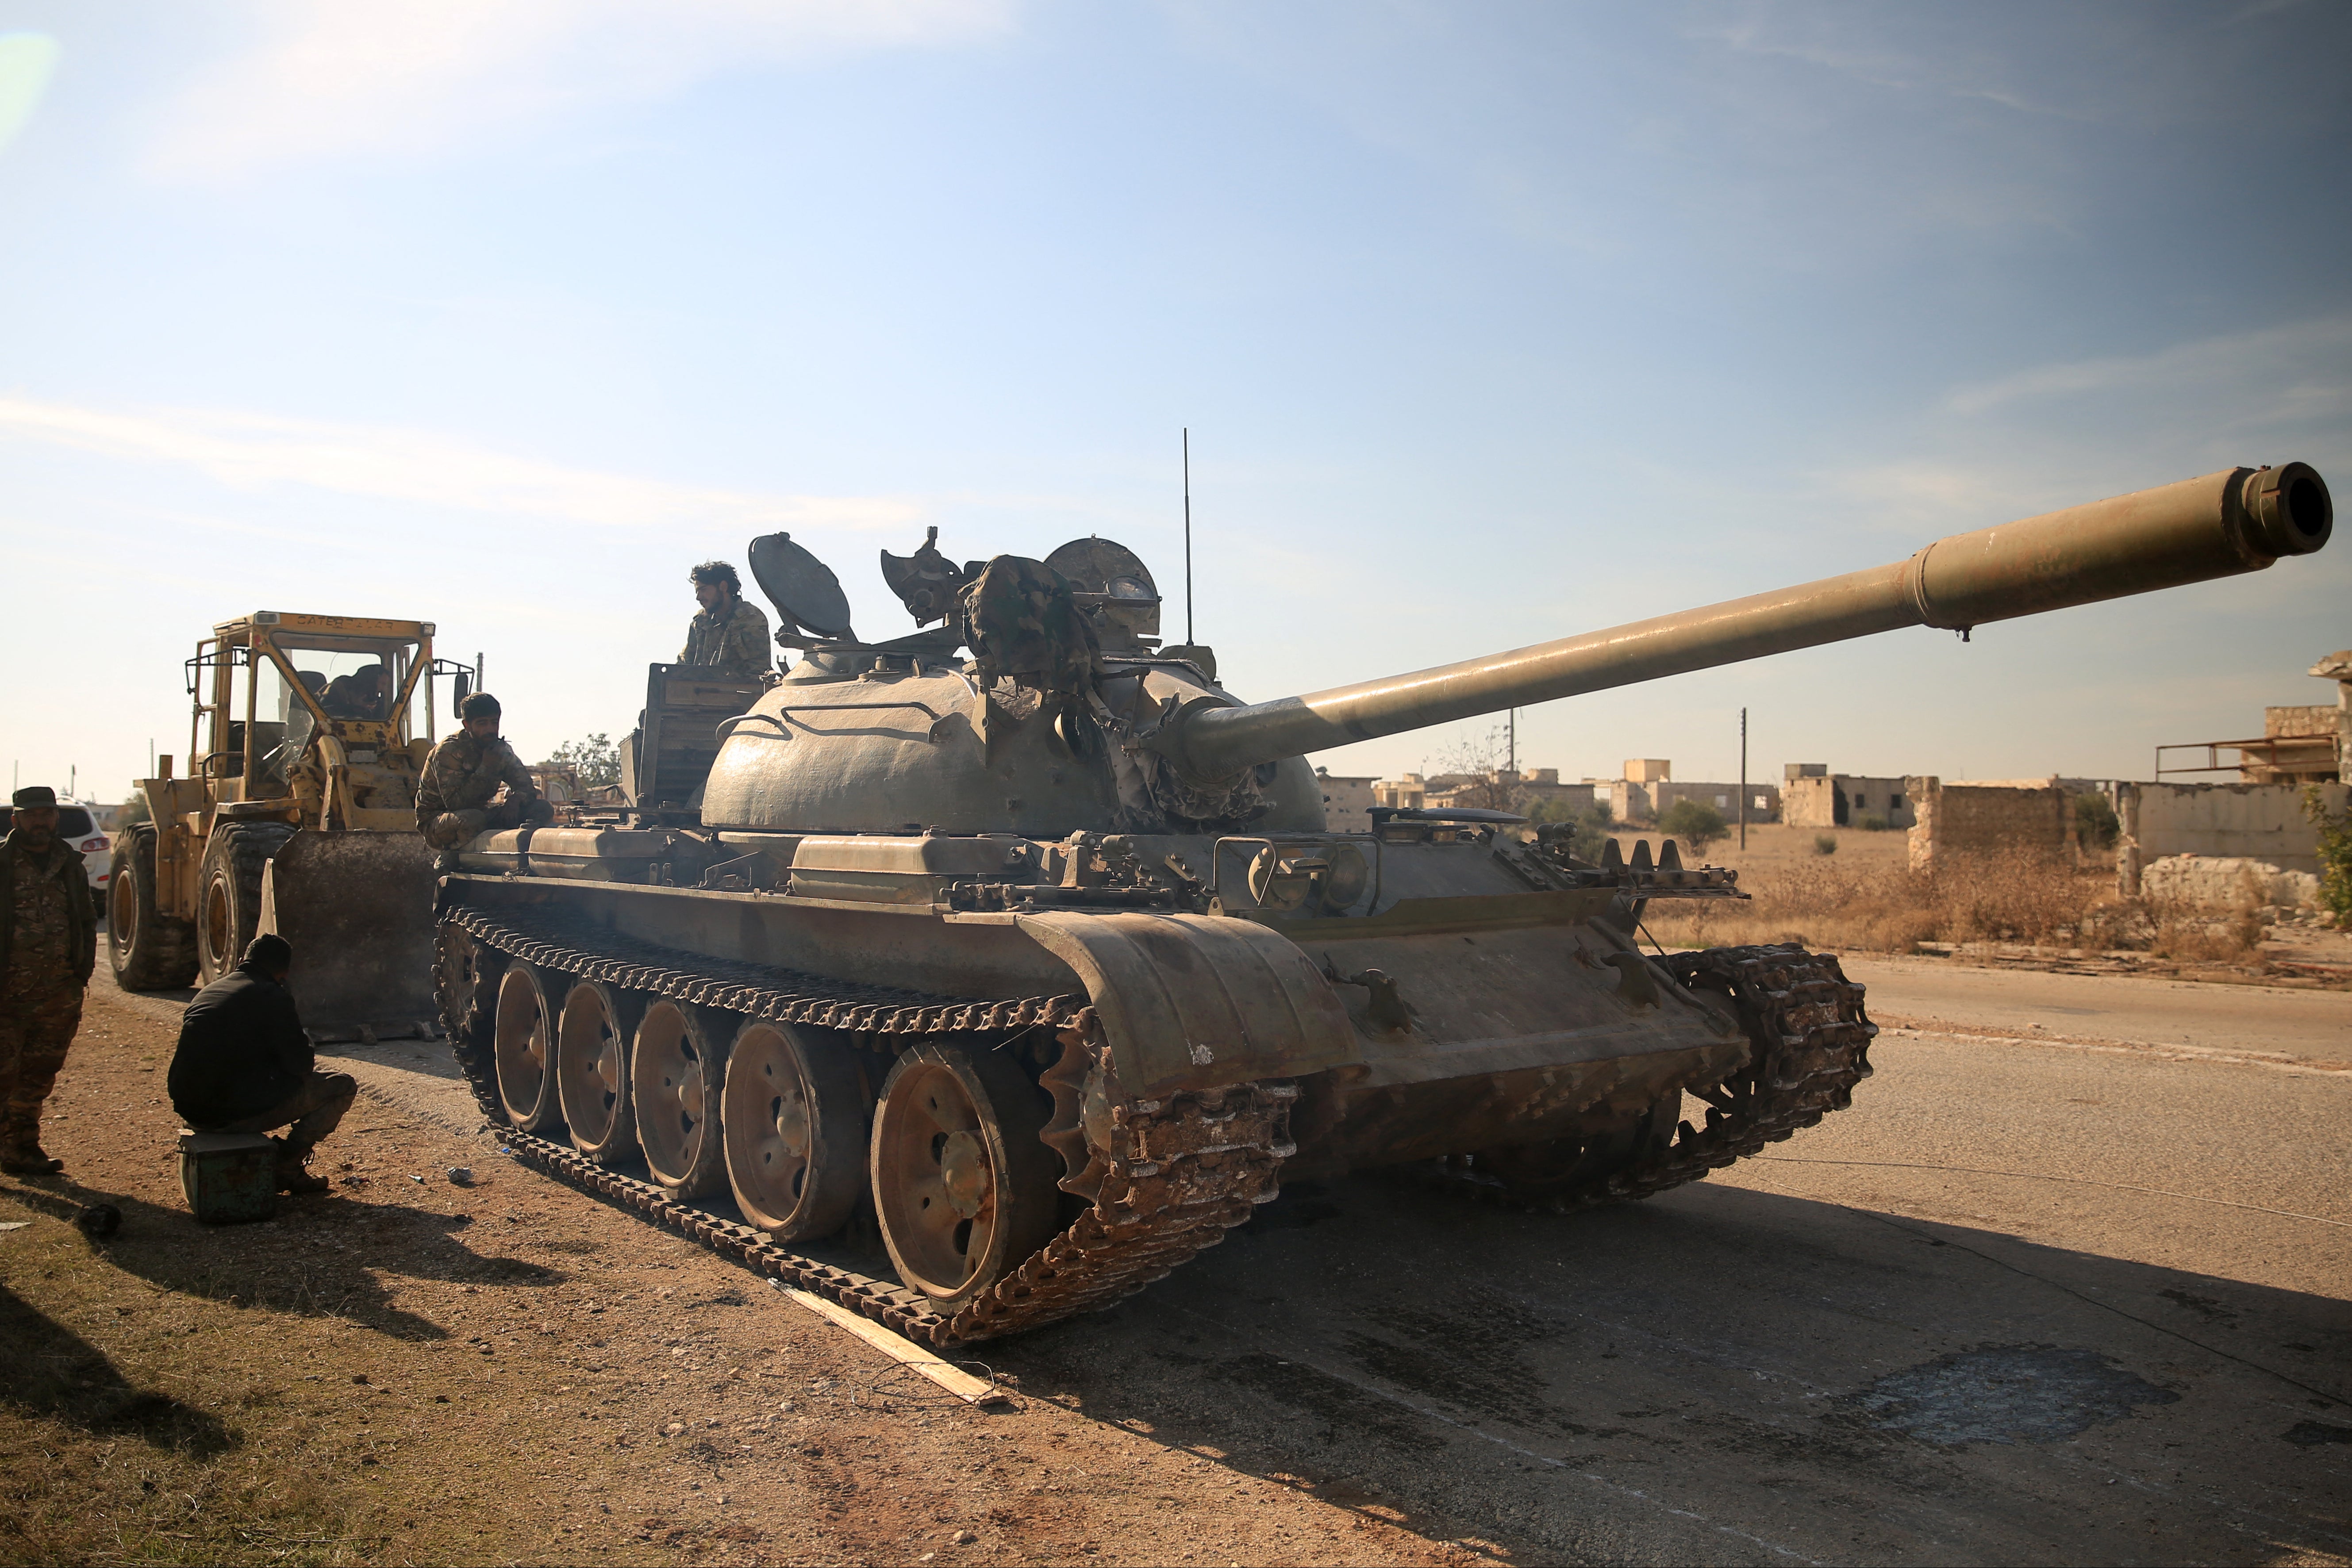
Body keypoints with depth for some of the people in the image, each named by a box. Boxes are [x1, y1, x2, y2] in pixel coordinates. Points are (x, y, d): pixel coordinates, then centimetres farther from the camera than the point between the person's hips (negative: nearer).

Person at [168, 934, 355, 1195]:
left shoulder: (209, 990, 17)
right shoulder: (273, 997, -8)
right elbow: (299, 1064, -9)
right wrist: (308, 1059, 15)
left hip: (190, 1112, 8)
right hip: (237, 1113, -8)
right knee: (344, 1086, 6)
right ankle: (287, 1167, 4)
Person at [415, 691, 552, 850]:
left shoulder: (501, 750, 0)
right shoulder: (448, 750, -19)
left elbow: (526, 787, 1)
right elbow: (454, 803, -27)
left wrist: (515, 799, -23)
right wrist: (485, 768, -30)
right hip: (436, 821, -6)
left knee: (543, 809, -11)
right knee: (471, 819, -42)